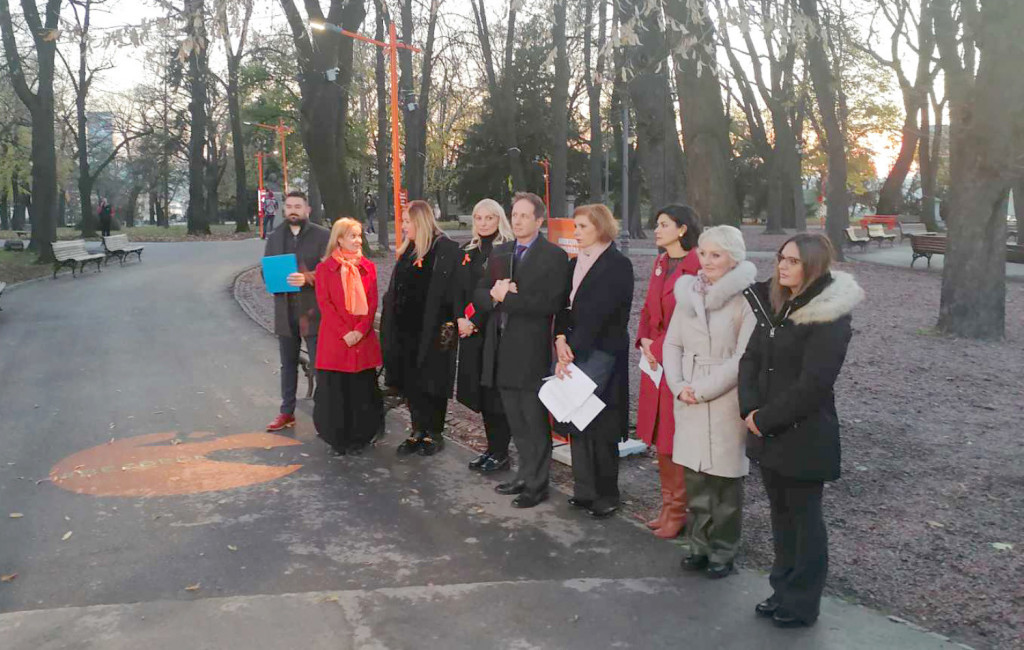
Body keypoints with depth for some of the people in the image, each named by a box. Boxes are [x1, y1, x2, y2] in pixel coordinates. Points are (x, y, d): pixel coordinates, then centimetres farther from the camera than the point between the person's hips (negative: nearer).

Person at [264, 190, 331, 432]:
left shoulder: (322, 235, -3)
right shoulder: (274, 237, 13)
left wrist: (307, 278, -25)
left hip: (313, 310, -5)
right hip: (285, 310, 5)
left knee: (319, 365, -2)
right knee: (288, 364, 15)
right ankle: (287, 412, 25)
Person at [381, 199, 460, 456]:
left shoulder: (445, 248, -10)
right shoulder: (408, 250, 13)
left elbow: (449, 290, -16)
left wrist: (447, 326, -21)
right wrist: (391, 324, 13)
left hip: (432, 329, -7)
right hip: (407, 329, 7)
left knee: (431, 381, 2)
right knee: (410, 381, 10)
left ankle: (434, 433, 16)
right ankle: (418, 431, 21)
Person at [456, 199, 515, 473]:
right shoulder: (467, 252, 13)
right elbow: (459, 289, 11)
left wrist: (475, 321, -14)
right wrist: (461, 318, -5)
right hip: (470, 330, 7)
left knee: (496, 391, -3)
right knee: (479, 390, 10)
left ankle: (500, 453, 7)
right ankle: (491, 448, 22)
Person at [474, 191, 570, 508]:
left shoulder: (554, 256, -8)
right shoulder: (499, 253, 14)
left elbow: (551, 303, -19)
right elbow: (479, 293, 11)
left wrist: (507, 297, -17)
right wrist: (494, 294, -11)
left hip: (531, 350, -6)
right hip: (501, 348, 7)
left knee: (535, 421, 3)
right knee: (516, 420, 16)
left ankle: (536, 484, 14)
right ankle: (525, 475, 29)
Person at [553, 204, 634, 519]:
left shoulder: (618, 265, -9)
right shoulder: (575, 263, 14)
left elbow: (597, 313, -16)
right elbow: (565, 305, 10)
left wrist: (572, 350, -17)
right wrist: (561, 339, -7)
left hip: (601, 352, -7)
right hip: (574, 350, 7)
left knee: (598, 424, -3)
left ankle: (606, 494, 10)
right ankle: (584, 490, 20)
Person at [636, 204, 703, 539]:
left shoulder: (699, 268, -15)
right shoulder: (660, 263, 12)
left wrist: (660, 348, -13)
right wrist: (645, 342, 0)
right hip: (655, 361, 8)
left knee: (675, 442, 1)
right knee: (659, 439, 14)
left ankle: (677, 511, 15)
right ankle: (668, 505, 26)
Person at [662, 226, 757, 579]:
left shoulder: (746, 298, -11)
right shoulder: (688, 292, 7)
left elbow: (743, 358, -14)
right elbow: (673, 343, 10)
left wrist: (702, 390, -13)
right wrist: (679, 386, -4)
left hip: (727, 400, -5)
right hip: (689, 400, 5)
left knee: (725, 480, 5)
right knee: (694, 475, 11)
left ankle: (722, 552, 19)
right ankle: (698, 546, 25)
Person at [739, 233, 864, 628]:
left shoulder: (830, 319, -16)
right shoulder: (775, 305, 9)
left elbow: (812, 385, -21)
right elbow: (751, 358, 6)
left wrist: (765, 420, -15)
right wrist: (750, 410, -8)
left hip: (804, 437, -7)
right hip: (769, 432, 7)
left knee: (804, 517, 7)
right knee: (781, 513, 17)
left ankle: (802, 604, 21)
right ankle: (784, 590, 31)